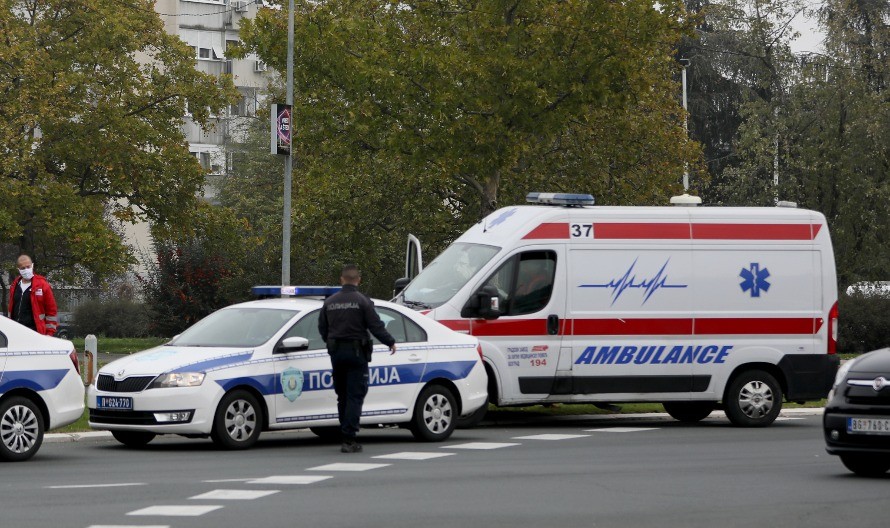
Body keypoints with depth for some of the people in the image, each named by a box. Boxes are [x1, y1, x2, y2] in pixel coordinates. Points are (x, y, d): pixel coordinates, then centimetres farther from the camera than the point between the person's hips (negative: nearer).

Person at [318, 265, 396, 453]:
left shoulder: (330, 302, 7)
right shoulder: (362, 301, -9)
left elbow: (322, 329, 13)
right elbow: (376, 326, -11)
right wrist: (390, 342, 4)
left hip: (336, 353, 5)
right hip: (356, 352, -5)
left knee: (342, 395, 14)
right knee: (355, 396, -5)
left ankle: (346, 435, 17)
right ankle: (349, 439, -14)